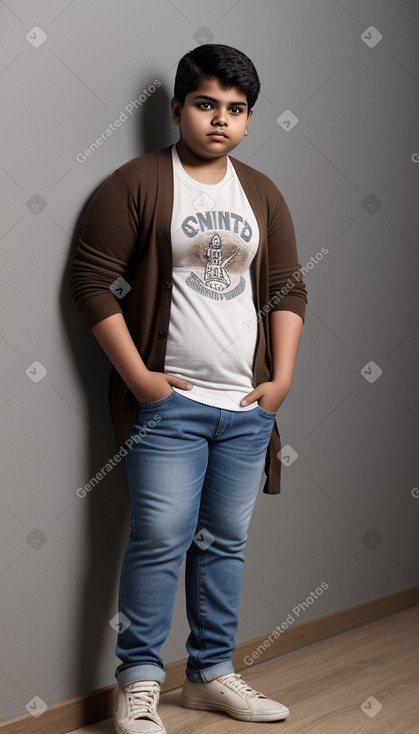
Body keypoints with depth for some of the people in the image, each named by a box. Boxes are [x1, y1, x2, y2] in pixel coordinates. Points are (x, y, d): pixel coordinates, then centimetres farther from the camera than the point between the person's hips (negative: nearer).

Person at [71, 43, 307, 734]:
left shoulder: (262, 193, 12)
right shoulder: (139, 183, -4)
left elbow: (288, 287, 14)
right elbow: (94, 280, -8)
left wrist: (282, 378, 4)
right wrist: (137, 376, -12)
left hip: (248, 406, 5)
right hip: (169, 401, -5)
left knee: (226, 542, 12)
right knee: (161, 540, -4)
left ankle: (212, 673, 26)